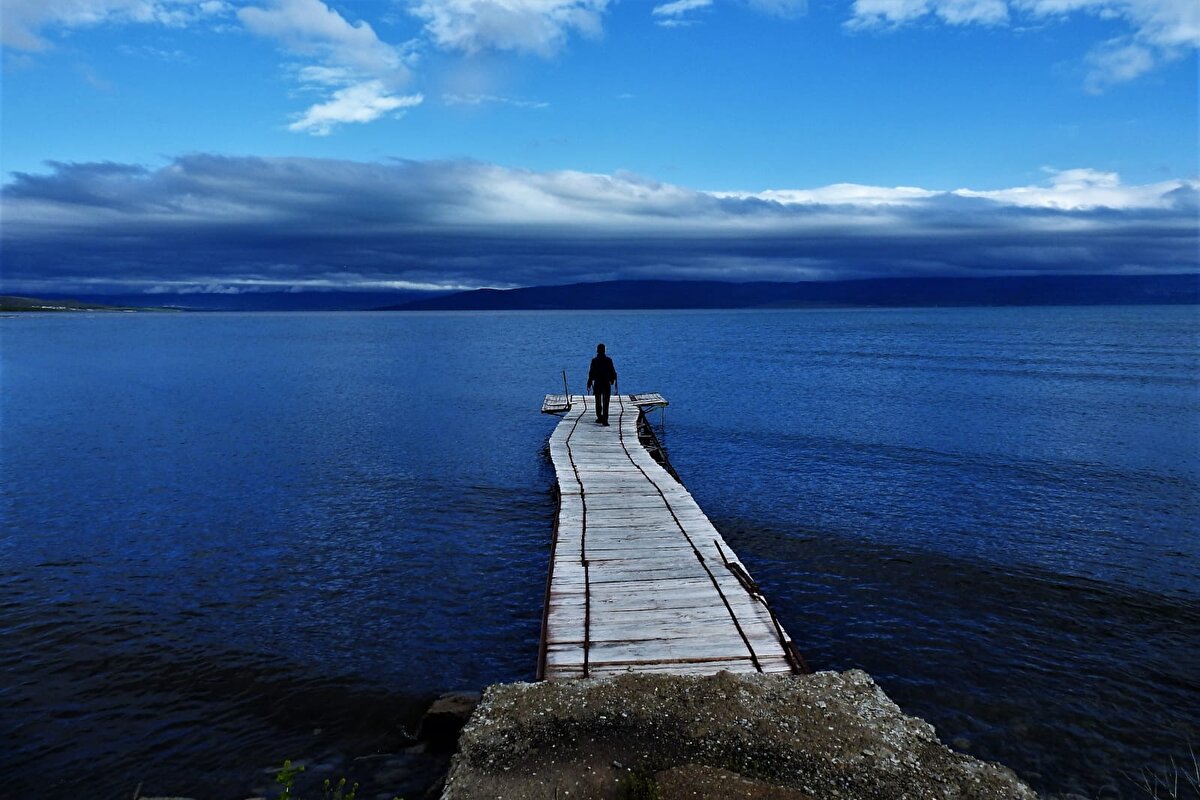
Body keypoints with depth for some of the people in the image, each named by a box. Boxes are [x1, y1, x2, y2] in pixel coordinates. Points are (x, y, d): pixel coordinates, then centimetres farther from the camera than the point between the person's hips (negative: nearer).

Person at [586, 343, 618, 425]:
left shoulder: (594, 361, -7)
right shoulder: (608, 360, -5)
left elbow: (591, 373, -7)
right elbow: (612, 372, 0)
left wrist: (589, 384, 1)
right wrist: (612, 381, 18)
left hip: (597, 384, 0)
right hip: (606, 384, 0)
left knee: (598, 402, 15)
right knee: (605, 403, 0)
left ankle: (600, 418, 22)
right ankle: (604, 420, -7)